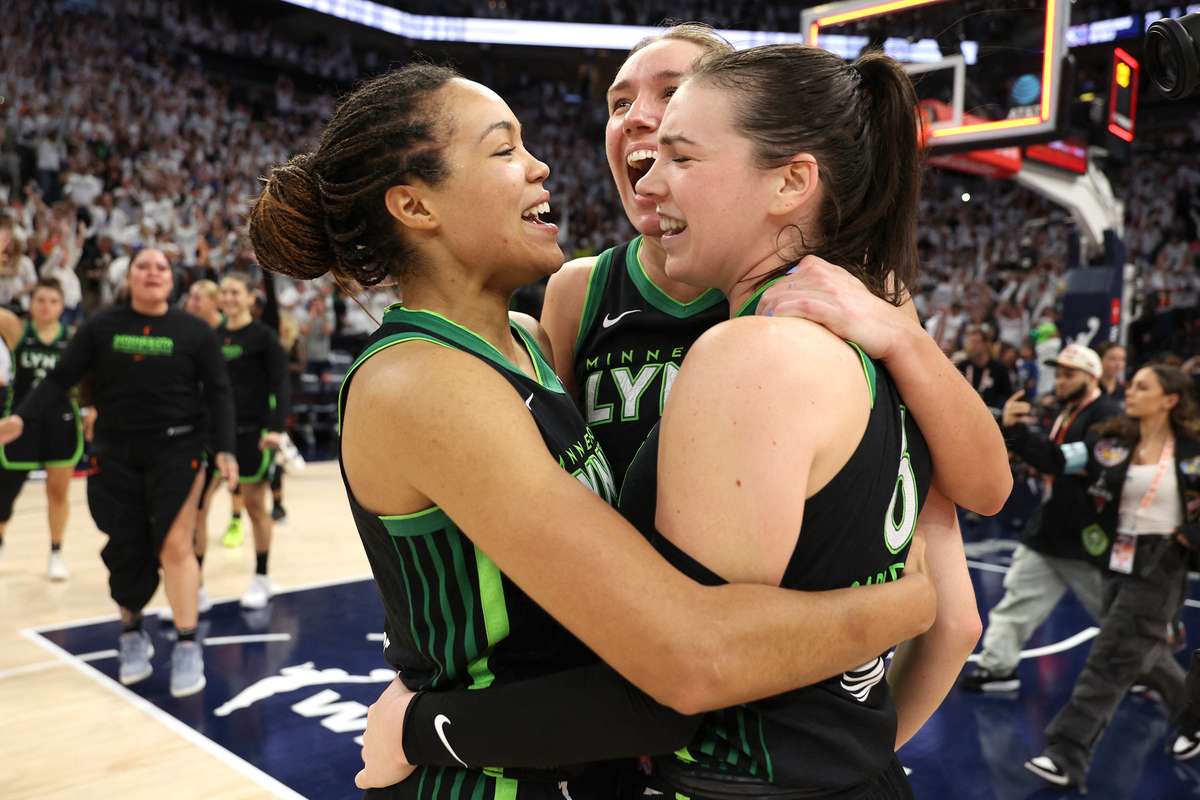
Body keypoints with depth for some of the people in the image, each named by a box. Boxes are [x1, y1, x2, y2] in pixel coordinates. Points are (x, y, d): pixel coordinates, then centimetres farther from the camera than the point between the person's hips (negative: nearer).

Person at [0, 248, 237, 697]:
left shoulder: (194, 331, -1)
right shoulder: (101, 328, 2)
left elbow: (217, 392, -2)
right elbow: (60, 379, 1)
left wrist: (224, 449, -11)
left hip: (177, 449, -2)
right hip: (116, 452, 2)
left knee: (175, 546, -7)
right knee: (126, 550, 8)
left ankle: (187, 647, 4)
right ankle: (132, 634, 30)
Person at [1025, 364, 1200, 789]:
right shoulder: (1112, 442, 0)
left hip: (1160, 566, -5)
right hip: (1118, 560, 5)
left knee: (1110, 662, -5)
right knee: (1148, 654, 21)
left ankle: (1067, 756, 0)